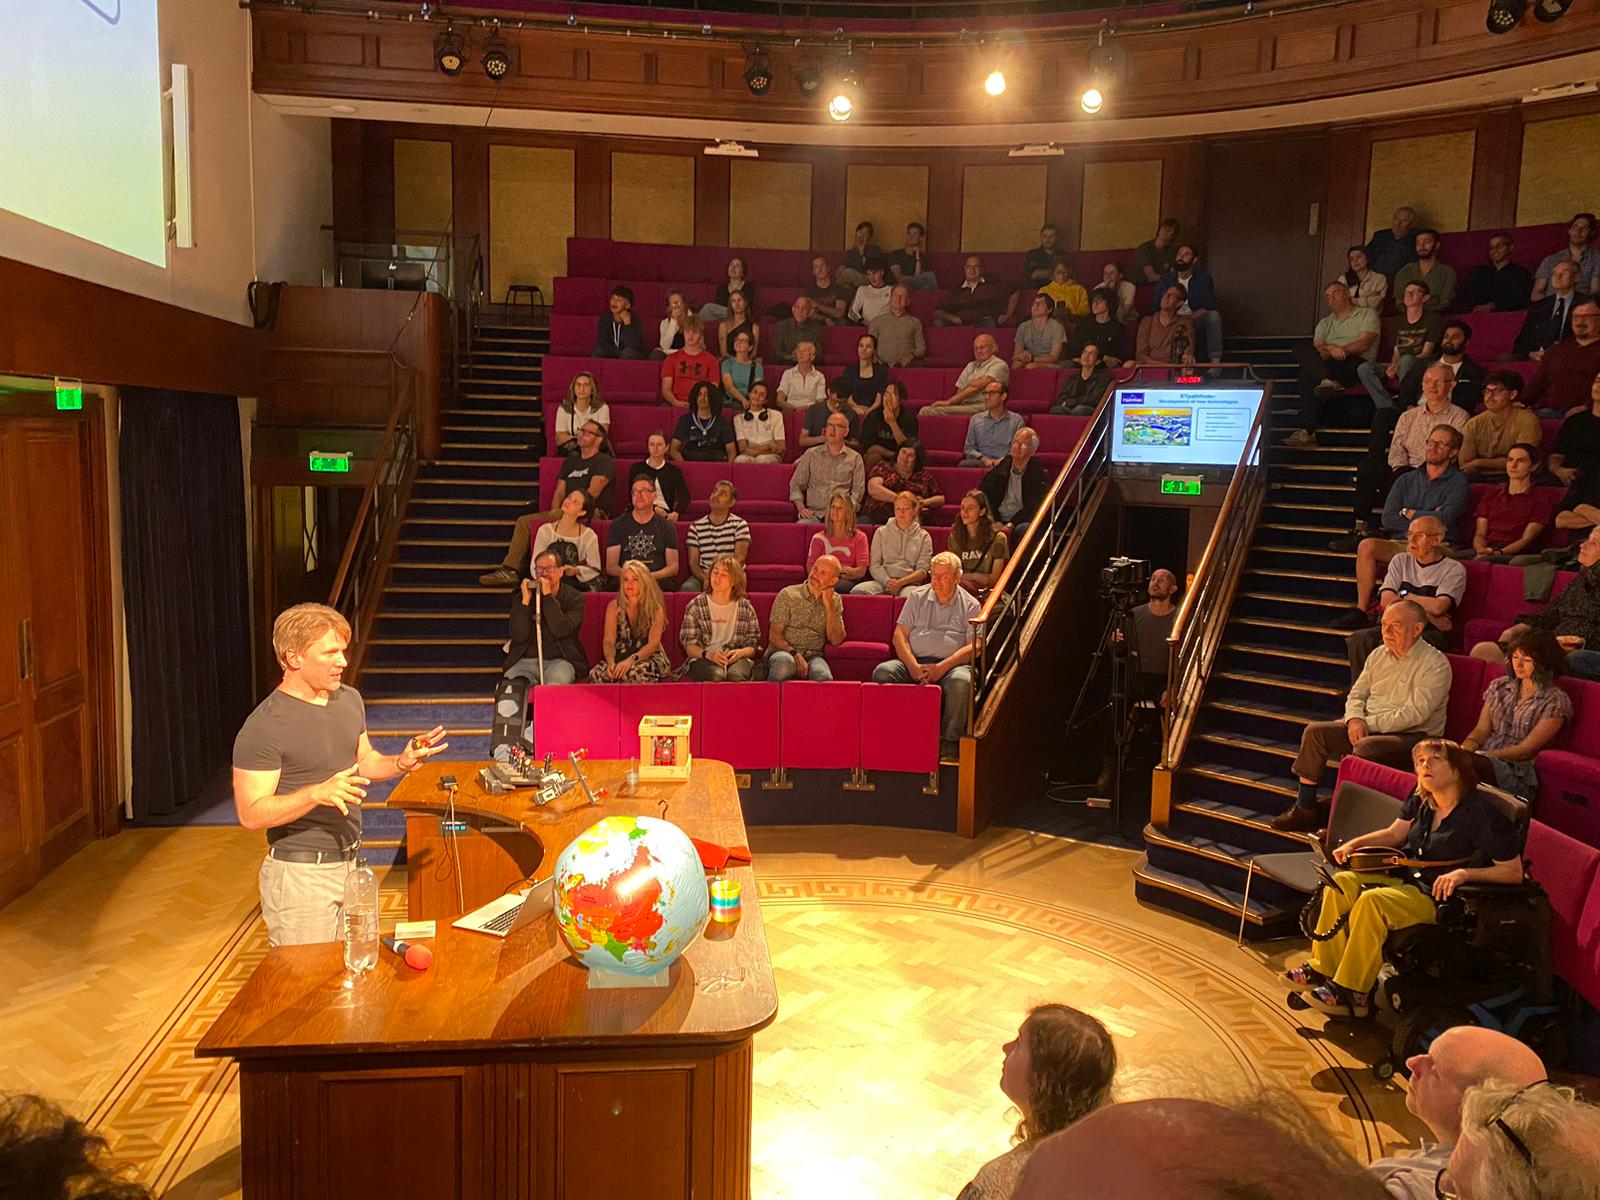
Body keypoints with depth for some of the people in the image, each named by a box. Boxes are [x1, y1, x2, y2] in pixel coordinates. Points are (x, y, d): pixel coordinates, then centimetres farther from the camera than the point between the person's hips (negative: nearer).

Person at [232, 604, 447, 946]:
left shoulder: (350, 699, 6)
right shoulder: (263, 727, -18)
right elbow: (250, 813, -20)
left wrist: (402, 762, -1)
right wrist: (318, 793, -33)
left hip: (350, 863, 7)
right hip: (300, 875, -7)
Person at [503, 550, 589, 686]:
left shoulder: (574, 598, 3)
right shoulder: (521, 597, 10)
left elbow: (561, 631, -13)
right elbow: (519, 637, -2)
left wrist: (548, 596, -14)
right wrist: (526, 600, -9)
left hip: (560, 660, -2)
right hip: (525, 661, 2)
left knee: (553, 690, -33)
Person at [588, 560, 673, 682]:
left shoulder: (655, 609, -1)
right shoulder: (614, 607, 6)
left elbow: (653, 643, -11)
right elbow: (608, 641, -1)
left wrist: (631, 660, -29)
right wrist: (611, 661, -24)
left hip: (648, 657, -2)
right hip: (621, 657, 2)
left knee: (636, 672, -39)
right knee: (596, 674, -30)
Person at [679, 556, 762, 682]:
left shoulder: (746, 608, 9)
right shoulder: (695, 606, 5)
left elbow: (754, 647, 11)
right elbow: (689, 646, 1)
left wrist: (741, 652, -13)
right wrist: (707, 654, -20)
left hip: (736, 658, 1)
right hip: (702, 659, -1)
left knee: (736, 675, -35)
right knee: (716, 675, -36)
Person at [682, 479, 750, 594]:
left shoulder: (740, 524, 4)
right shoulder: (696, 527, 10)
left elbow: (739, 558, -5)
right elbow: (693, 561, 4)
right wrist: (705, 579, -17)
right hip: (703, 575, 2)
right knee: (687, 588, -29)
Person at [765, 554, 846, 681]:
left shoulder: (835, 600, 11)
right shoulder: (788, 595, 2)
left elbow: (836, 640, 0)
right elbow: (774, 635, -3)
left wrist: (828, 604, -5)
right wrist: (795, 654, -20)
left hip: (813, 656, 1)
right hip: (784, 652, -1)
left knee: (824, 677, -35)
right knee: (784, 662, -38)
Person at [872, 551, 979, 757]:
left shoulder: (970, 605, 10)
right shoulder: (917, 596, 16)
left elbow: (973, 647, -1)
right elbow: (900, 635, 9)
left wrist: (941, 668, -16)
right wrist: (913, 666, -10)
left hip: (951, 665, -2)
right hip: (915, 661, 2)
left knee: (961, 681, -37)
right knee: (882, 671, -26)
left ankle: (950, 743, -28)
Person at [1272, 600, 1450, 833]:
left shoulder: (1435, 664, -11)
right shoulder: (1379, 655, 11)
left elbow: (1414, 714, -19)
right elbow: (1356, 694, 14)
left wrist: (1370, 723, -15)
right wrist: (1355, 719, -8)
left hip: (1412, 736, -7)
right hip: (1369, 728, 7)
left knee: (1365, 747, -35)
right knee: (1315, 731, -12)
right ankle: (1305, 807, -11)